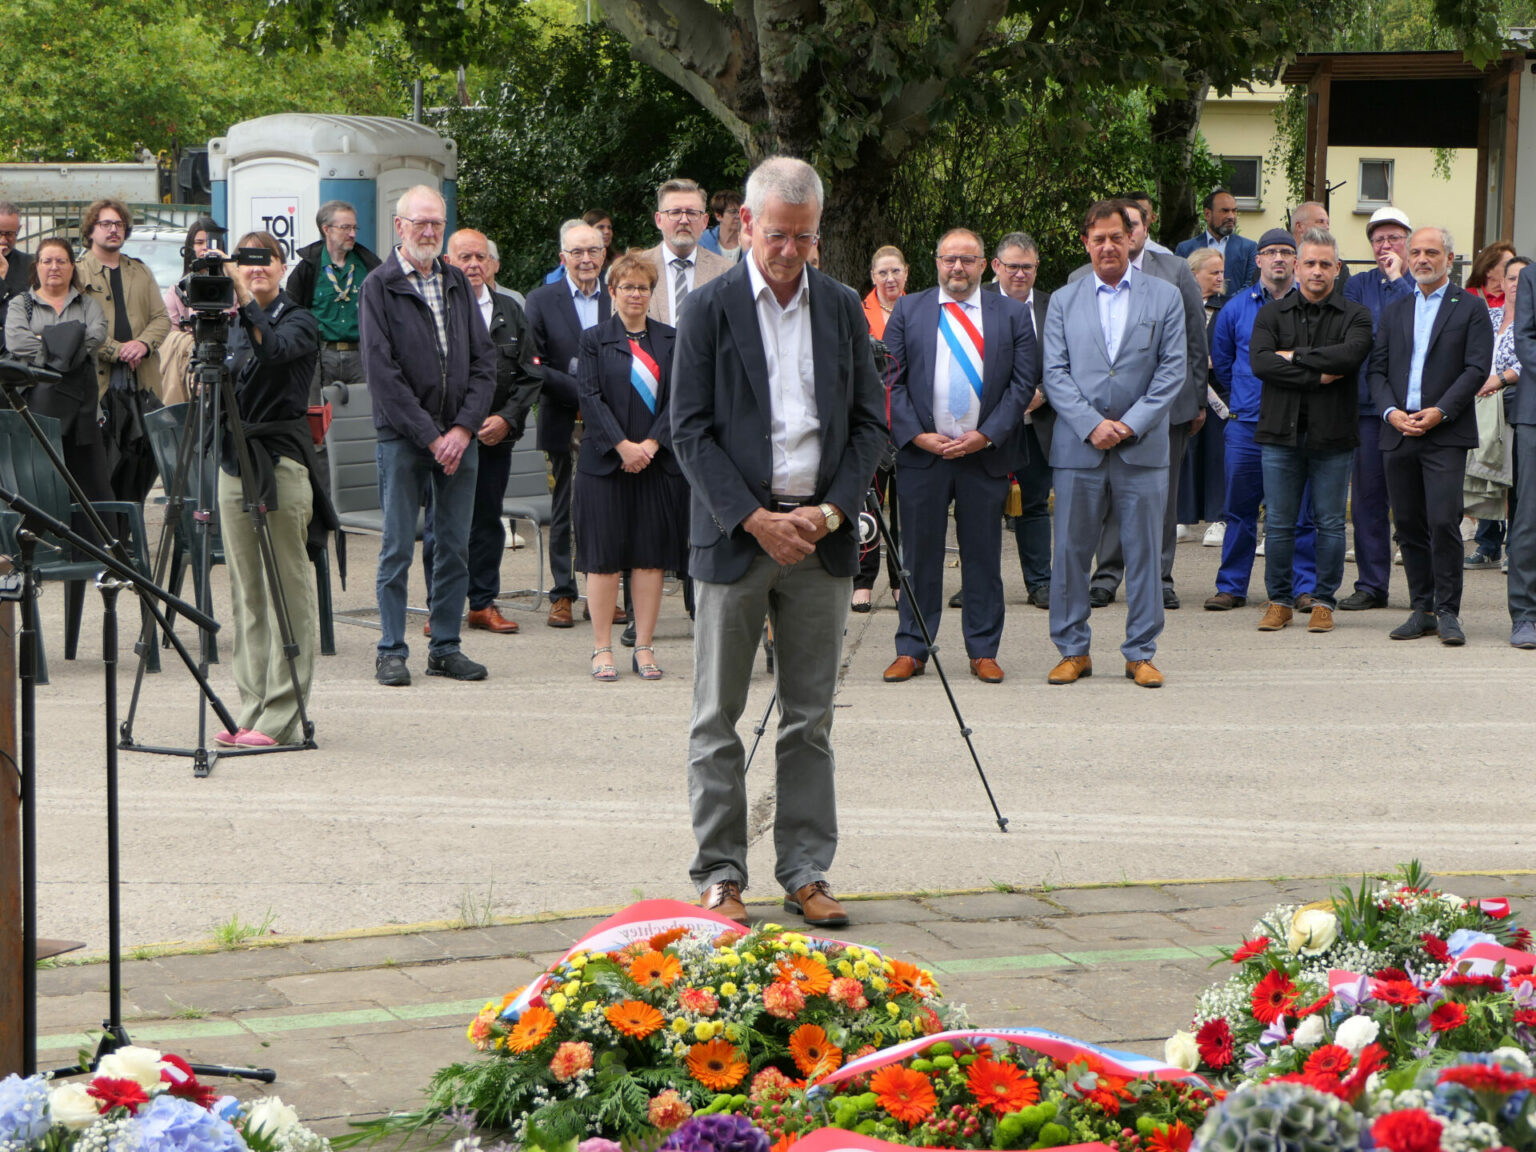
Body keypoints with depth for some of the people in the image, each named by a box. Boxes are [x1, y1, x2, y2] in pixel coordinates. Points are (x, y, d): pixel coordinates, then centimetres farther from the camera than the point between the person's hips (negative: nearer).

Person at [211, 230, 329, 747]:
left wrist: (248, 303, -34)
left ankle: (281, 718, -4)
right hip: (233, 461, 6)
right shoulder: (230, 326, 15)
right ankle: (251, 710, 13)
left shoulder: (298, 320, -2)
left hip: (282, 461, -6)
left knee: (290, 592, -4)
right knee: (246, 594, 8)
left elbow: (276, 350, -24)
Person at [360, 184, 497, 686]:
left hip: (459, 435, 5)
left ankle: (446, 647, 13)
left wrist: (464, 427, -5)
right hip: (403, 436, -4)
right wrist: (430, 435, -13)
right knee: (397, 549, -1)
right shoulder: (379, 286, -3)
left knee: (455, 546, 6)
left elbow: (484, 360, 9)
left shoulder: (458, 283, 12)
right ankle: (391, 651, 6)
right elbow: (381, 371, -9)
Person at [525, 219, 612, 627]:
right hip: (566, 424, -1)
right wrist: (581, 391, -15)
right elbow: (535, 367, -5)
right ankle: (562, 595, 12)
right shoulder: (541, 300, 1)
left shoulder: (618, 299, 7)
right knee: (565, 512, 5)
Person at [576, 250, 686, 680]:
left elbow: (677, 397, 2)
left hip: (657, 462, 2)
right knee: (604, 555, -1)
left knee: (651, 554, 2)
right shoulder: (595, 339, 4)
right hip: (605, 462, -2)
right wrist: (623, 446, -14)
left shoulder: (669, 340, 10)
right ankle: (602, 648, 5)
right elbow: (591, 397, -4)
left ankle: (644, 646, 7)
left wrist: (651, 443, -11)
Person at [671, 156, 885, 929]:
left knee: (811, 719, 7)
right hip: (734, 534, -3)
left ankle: (806, 872, 13)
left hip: (821, 535, 3)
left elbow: (869, 421, 10)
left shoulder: (841, 308, 9)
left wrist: (834, 508, -4)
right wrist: (754, 518, -13)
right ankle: (720, 873, 10)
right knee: (718, 719, 3)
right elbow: (689, 430, -5)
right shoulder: (710, 309, -2)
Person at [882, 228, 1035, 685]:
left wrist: (986, 436, -7)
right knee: (919, 556, 3)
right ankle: (911, 650, 10)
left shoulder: (1012, 314, 8)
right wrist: (918, 435, -7)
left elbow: (1023, 382, 3)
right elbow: (891, 381, 5)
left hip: (986, 453, 0)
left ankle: (983, 652, 12)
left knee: (983, 556, 4)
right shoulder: (907, 311, 9)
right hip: (922, 452, 0)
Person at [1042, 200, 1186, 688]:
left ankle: (1140, 653, 10)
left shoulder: (1165, 297, 6)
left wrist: (1130, 424, -9)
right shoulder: (1063, 301, 9)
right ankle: (1073, 650, 13)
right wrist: (1092, 424, -11)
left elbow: (1174, 370, 1)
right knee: (1071, 551, 2)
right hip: (1078, 447, 1)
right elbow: (1055, 374, 3)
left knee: (1144, 552, 2)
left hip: (1143, 447, -1)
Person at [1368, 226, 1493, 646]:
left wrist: (1440, 411, -13)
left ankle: (1447, 611, -4)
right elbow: (1378, 370, 13)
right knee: (1409, 525, 5)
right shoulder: (1394, 311, 18)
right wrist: (1392, 411, -5)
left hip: (1447, 434, -4)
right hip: (1398, 435, 5)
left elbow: (1477, 368, -4)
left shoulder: (1471, 307, 5)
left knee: (1443, 521, -12)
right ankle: (1422, 610, 13)